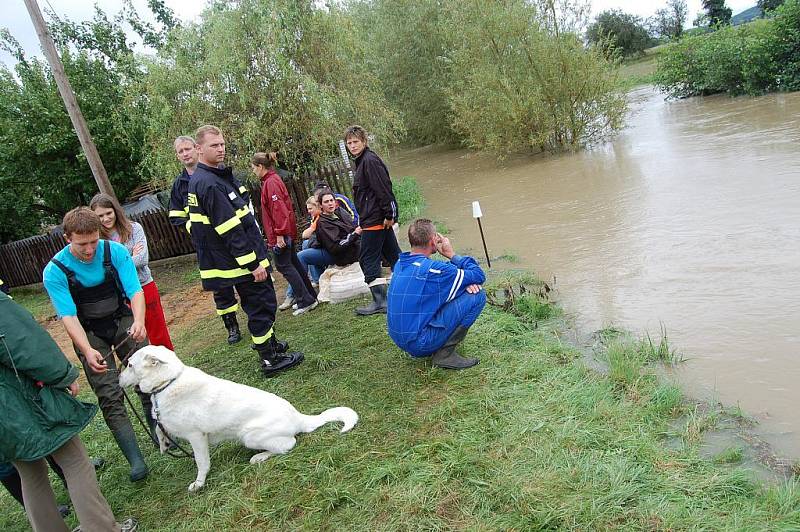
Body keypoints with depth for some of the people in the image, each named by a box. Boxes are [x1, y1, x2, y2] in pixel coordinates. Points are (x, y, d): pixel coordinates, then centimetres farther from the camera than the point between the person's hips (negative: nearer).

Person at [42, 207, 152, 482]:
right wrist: (88, 351, -35)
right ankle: (136, 461, -1)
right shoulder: (55, 271, -17)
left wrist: (139, 321, -39)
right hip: (88, 333, -1)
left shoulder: (115, 251, -15)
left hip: (123, 321, 1)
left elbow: (135, 291, -19)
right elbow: (69, 316, -20)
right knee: (110, 396, -6)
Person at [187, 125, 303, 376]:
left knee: (259, 303, 21)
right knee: (261, 304, -1)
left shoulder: (205, 179, 13)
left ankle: (269, 344, 36)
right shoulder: (209, 184, -20)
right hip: (242, 260, -10)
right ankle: (270, 359, 9)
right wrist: (253, 263, -22)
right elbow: (230, 230, -24)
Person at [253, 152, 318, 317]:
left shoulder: (270, 182, -15)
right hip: (287, 231, 10)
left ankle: (305, 301, -3)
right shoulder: (272, 180, 14)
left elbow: (278, 208, -23)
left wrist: (279, 234, -23)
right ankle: (310, 297, 21)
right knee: (293, 263, 14)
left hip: (280, 233, -10)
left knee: (284, 265, -5)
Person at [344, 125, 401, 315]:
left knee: (368, 259, -4)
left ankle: (380, 302, 0)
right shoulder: (362, 161, 17)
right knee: (393, 255, 14)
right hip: (381, 219, 10)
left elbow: (383, 189, -20)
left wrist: (389, 215, -20)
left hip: (375, 219, -10)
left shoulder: (370, 160, -14)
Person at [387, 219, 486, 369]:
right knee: (477, 296, -8)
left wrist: (464, 280, 0)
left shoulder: (400, 264, 6)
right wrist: (452, 255, -1)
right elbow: (479, 275, -9)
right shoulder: (432, 269, -20)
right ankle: (445, 354, -5)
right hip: (420, 343, -8)